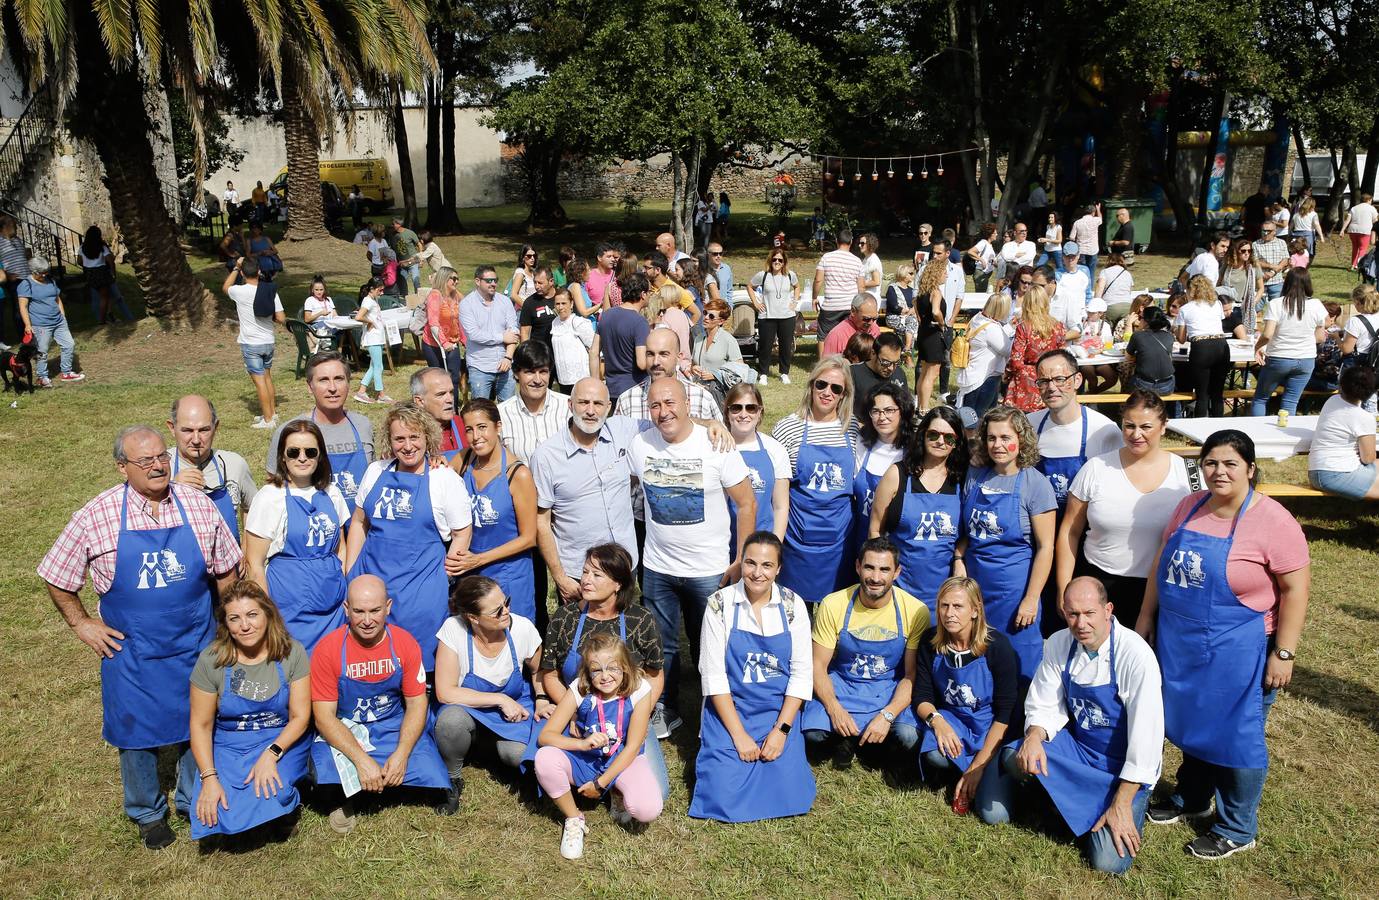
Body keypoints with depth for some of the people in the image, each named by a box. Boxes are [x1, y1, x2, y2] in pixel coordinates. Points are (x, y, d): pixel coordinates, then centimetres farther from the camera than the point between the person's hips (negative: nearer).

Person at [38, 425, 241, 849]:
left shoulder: (199, 506, -7)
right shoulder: (95, 516, -12)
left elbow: (225, 570, 5)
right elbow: (57, 578, 2)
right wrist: (81, 624, 0)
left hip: (195, 648, 1)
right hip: (131, 652, -1)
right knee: (137, 733, 14)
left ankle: (196, 803, 39)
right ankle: (148, 813, 38)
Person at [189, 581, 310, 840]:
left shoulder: (292, 652, -10)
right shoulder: (211, 660, -9)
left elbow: (300, 717, -7)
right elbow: (201, 724, -4)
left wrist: (271, 754, -23)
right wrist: (209, 777, -15)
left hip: (282, 741, -1)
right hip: (228, 746, 2)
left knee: (270, 798, -29)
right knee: (214, 813, -21)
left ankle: (288, 800, 6)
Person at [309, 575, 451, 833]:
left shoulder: (405, 643, -8)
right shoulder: (328, 649, -14)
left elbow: (416, 704, -4)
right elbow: (324, 717, -15)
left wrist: (401, 754, -19)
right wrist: (362, 760, -27)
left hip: (396, 728, 2)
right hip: (342, 733, -2)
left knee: (432, 776, -20)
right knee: (329, 772, -33)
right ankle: (343, 798, 3)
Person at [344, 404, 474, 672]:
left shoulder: (445, 479, -5)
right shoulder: (376, 471, 8)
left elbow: (462, 533, 0)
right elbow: (359, 522, 14)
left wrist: (450, 565, -9)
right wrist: (349, 574, 11)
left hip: (419, 587, -4)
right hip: (370, 574, 4)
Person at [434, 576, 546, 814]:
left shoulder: (523, 628, -18)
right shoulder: (454, 629, -24)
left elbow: (537, 671, 5)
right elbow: (445, 692, -24)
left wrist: (541, 700, -11)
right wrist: (500, 699, -25)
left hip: (515, 706, 2)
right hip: (470, 707, -2)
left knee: (517, 755, -26)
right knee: (451, 720, -36)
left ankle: (501, 744, 13)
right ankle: (453, 780, -6)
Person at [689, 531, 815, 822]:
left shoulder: (793, 605, -3)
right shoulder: (720, 603, -9)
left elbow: (802, 673, -1)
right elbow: (713, 673, -9)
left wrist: (781, 730, -11)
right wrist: (739, 734, -13)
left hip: (779, 712, 1)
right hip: (729, 711, -1)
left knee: (790, 797, -12)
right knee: (725, 796, -15)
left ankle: (772, 748, 17)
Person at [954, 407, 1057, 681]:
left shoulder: (1035, 483, -9)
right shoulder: (975, 475, 4)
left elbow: (1045, 547, -9)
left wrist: (1031, 599, -12)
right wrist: (959, 559, 0)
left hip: (1013, 583, -4)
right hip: (974, 579, 4)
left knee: (1016, 663, 5)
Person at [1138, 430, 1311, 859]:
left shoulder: (1273, 521, -17)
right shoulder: (1189, 507, 1)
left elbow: (1296, 588, -15)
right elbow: (1162, 562, 11)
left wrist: (1283, 653, -15)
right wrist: (1146, 616, 13)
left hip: (1237, 651, -6)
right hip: (1180, 644, 6)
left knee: (1235, 735, 8)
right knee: (1191, 724, 20)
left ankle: (1237, 830, 26)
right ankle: (1190, 798, 42)